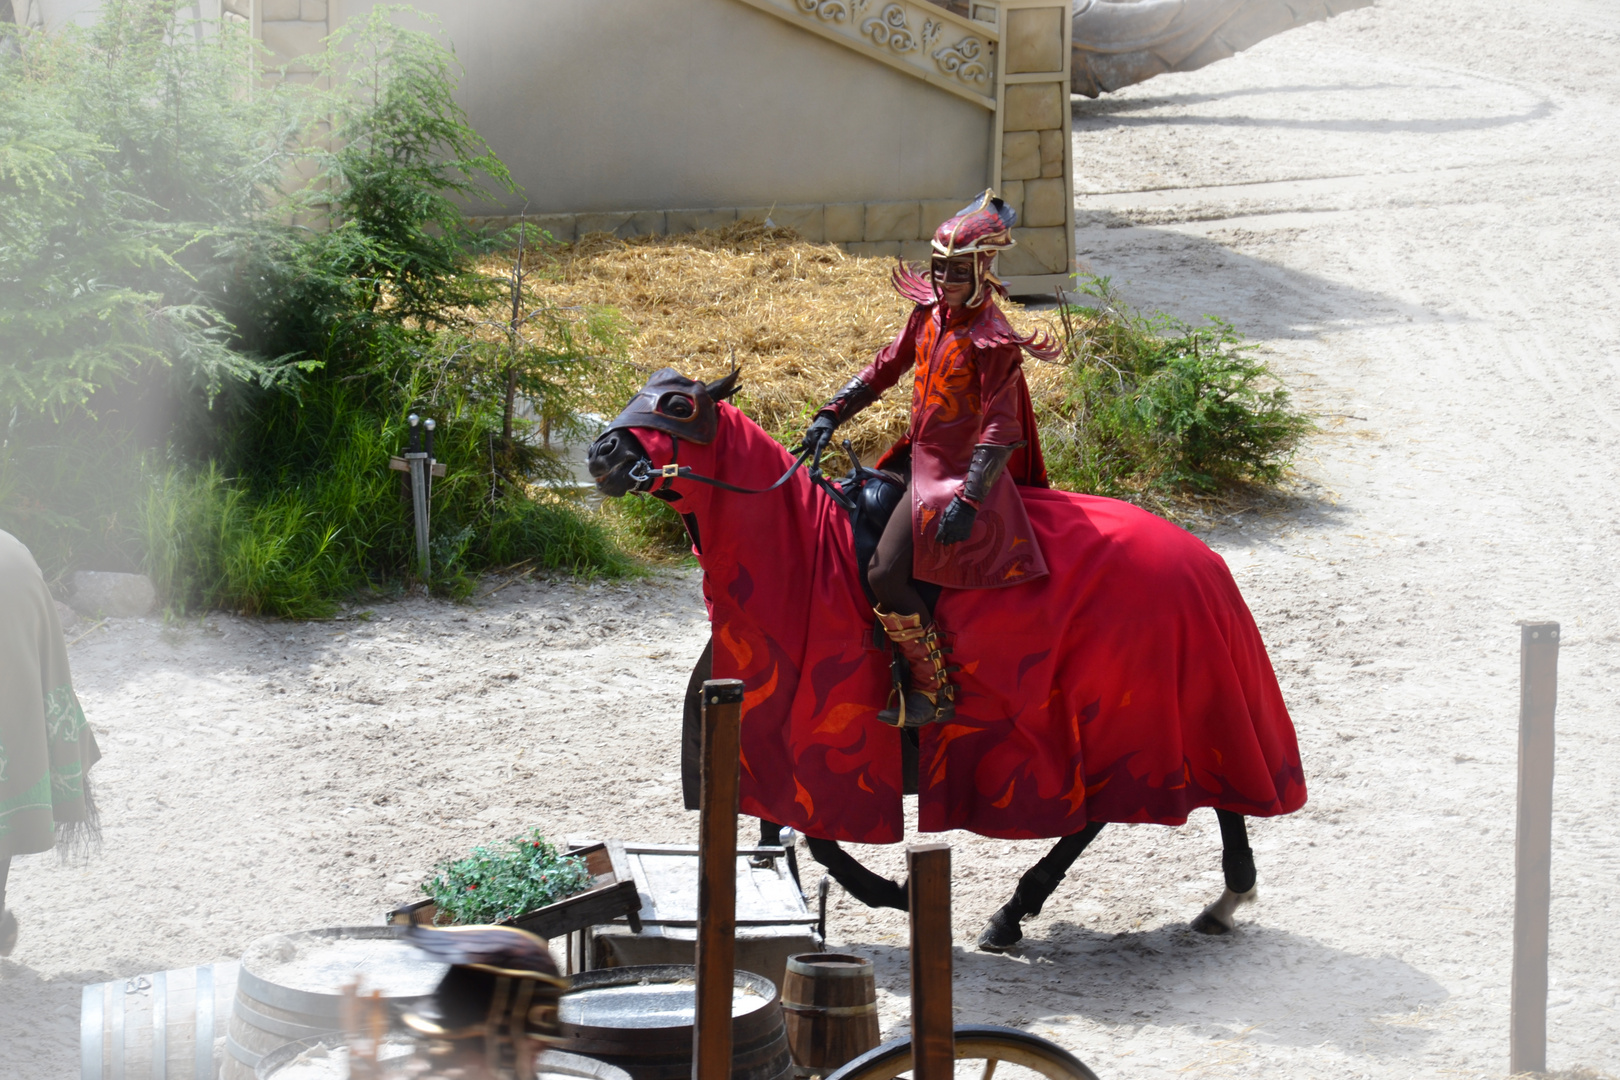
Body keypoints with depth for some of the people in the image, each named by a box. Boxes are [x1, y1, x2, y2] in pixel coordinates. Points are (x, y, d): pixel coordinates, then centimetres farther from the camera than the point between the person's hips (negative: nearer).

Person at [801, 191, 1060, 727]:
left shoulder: (991, 338, -19)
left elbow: (1000, 428, -22)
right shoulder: (930, 314, 5)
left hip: (955, 472, -10)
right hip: (918, 457, 10)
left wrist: (968, 500, -29)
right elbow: (887, 366, 16)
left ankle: (933, 691, -5)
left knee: (887, 573, -20)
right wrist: (831, 414, 7)